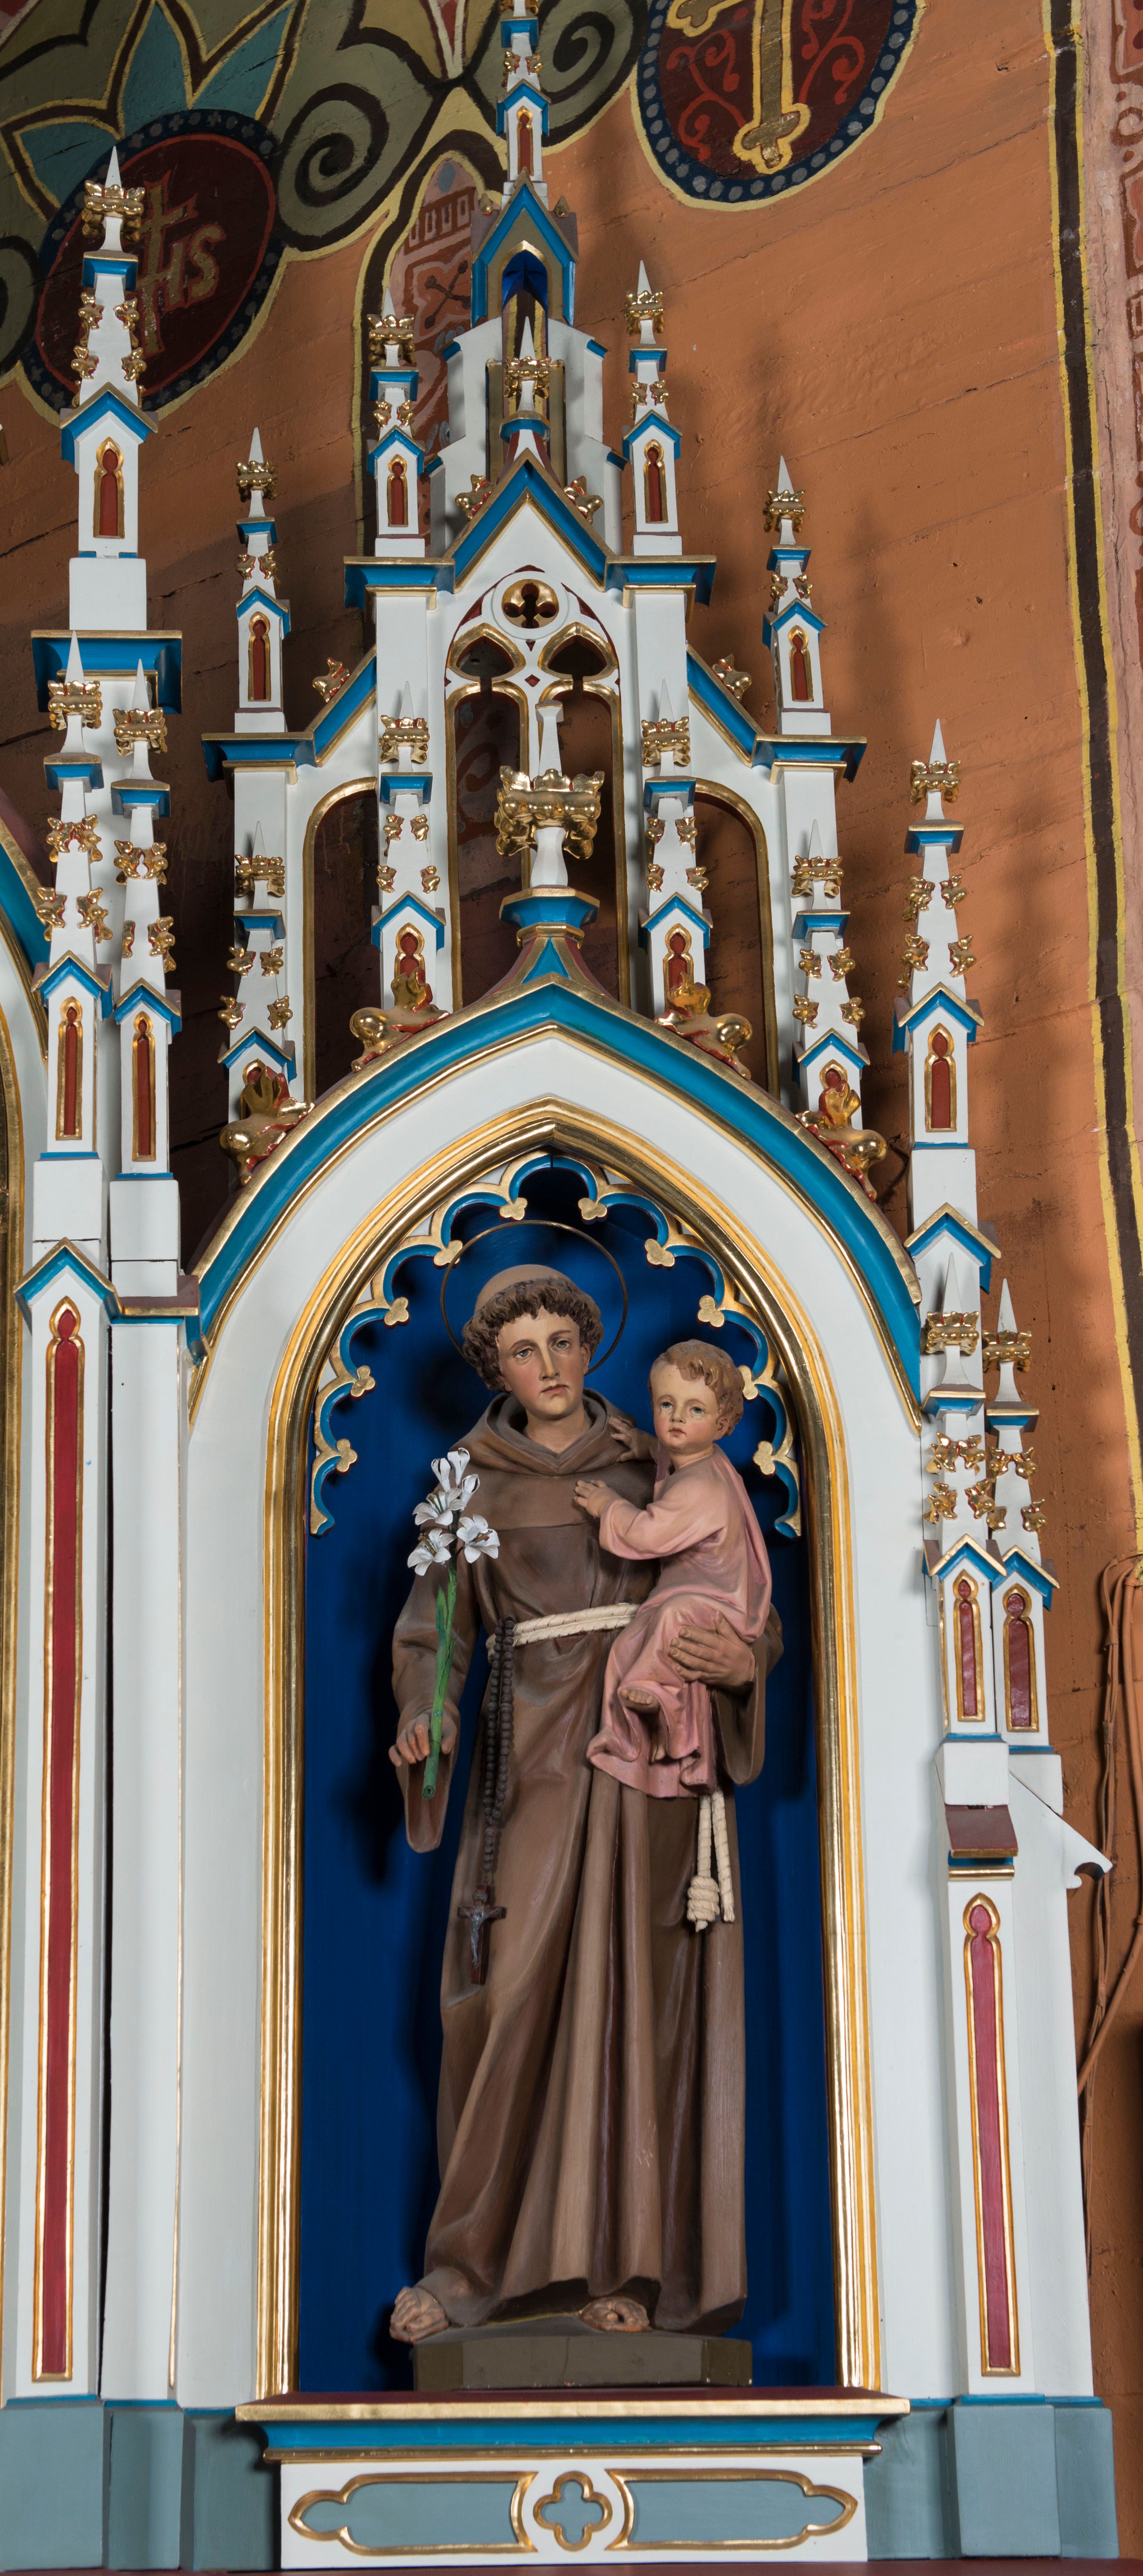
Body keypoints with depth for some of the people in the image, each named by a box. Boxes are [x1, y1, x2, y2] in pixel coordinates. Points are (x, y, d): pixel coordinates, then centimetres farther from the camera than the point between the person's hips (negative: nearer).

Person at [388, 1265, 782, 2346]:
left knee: (636, 1995, -2)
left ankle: (625, 2263, 3)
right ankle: (477, 2259, -2)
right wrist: (427, 1724, -18)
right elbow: (433, 1632, 3)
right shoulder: (472, 1486, 8)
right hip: (536, 1758, -1)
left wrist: (744, 1661, -13)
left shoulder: (656, 1469, 10)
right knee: (509, 1999, -9)